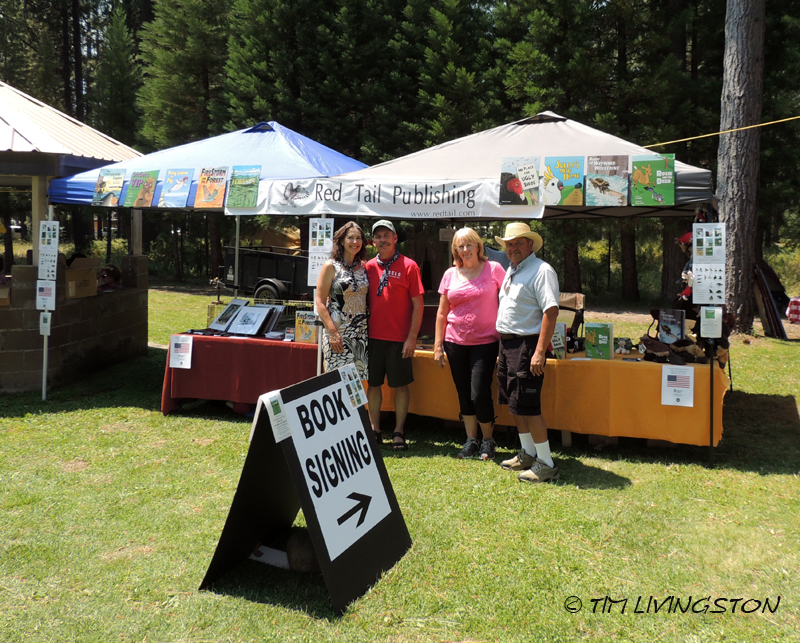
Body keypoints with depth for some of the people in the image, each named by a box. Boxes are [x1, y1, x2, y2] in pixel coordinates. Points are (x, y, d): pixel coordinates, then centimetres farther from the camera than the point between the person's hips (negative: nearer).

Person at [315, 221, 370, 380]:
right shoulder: (331, 266, -3)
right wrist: (332, 332, -15)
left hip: (361, 333, 5)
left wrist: (368, 327, 3)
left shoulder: (363, 266, 11)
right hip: (338, 333, -5)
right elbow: (320, 303, -7)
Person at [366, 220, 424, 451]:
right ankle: (375, 430, 21)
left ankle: (398, 432, 15)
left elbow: (417, 304, -5)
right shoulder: (369, 267, 7)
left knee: (401, 385, 4)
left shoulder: (408, 266, -3)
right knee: (373, 384, 9)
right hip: (373, 336, 4)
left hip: (399, 338, -3)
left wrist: (412, 337, -10)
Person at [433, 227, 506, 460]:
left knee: (480, 395, -8)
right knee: (464, 394, 10)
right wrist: (438, 345, 6)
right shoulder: (450, 274, 8)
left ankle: (488, 441, 13)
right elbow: (442, 312, 11)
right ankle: (471, 441, 22)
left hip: (485, 342, -4)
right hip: (455, 343, 4)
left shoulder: (493, 269, -2)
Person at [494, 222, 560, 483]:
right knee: (514, 403, 15)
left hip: (526, 345, -9)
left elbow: (551, 310, -21)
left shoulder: (541, 270, -13)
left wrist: (540, 351, -26)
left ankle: (546, 464, 2)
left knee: (527, 406, -8)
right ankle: (527, 453, 29)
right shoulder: (511, 270, 16)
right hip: (507, 344, 9)